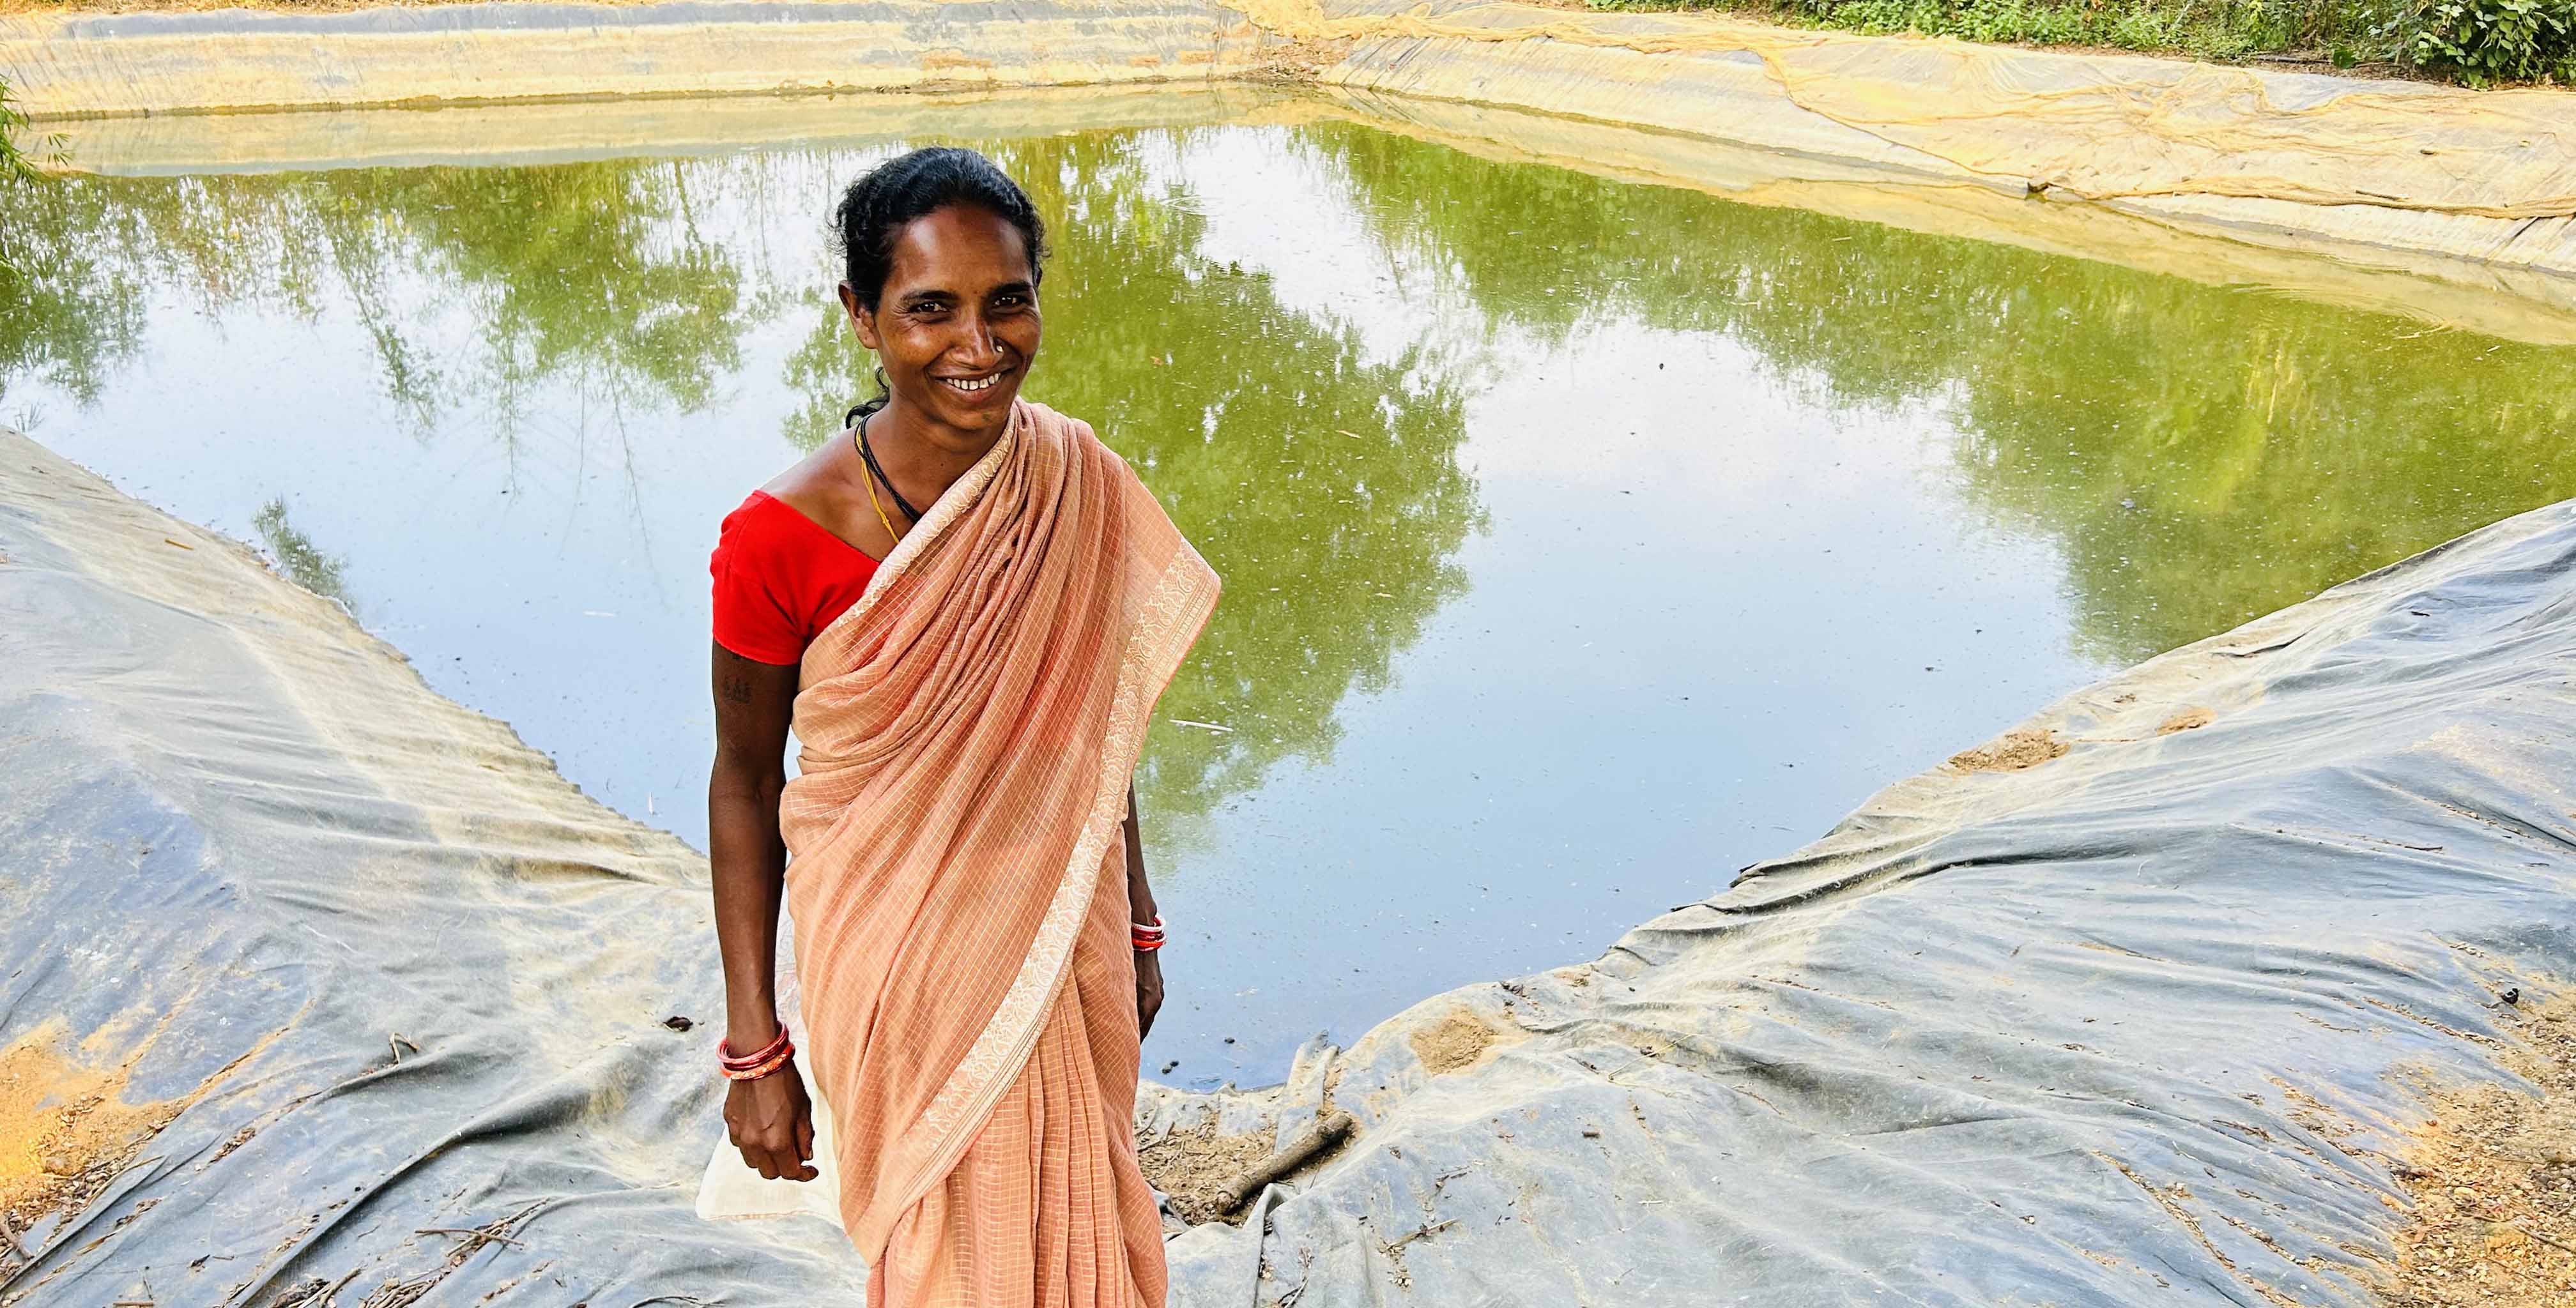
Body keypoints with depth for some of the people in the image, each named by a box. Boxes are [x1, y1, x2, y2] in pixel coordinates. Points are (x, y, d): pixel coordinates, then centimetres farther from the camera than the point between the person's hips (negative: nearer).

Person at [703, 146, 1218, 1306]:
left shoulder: (1079, 483, -9)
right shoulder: (783, 538, -21)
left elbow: (1091, 725, 4)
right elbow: (745, 781, -10)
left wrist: (1136, 928, 11)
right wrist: (754, 1049, -7)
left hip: (1064, 940, 4)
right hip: (900, 960, -3)